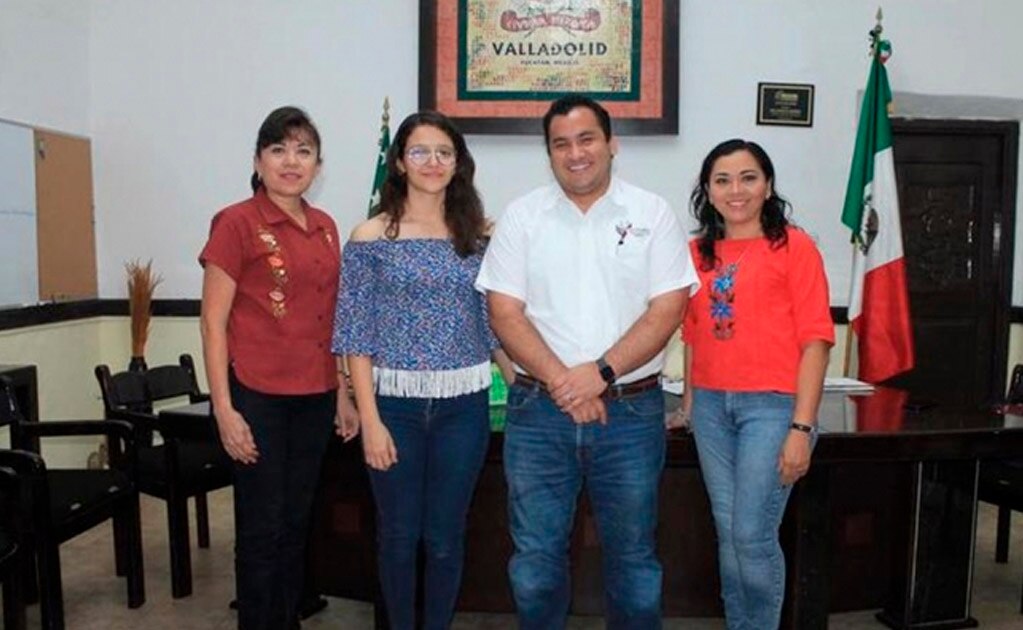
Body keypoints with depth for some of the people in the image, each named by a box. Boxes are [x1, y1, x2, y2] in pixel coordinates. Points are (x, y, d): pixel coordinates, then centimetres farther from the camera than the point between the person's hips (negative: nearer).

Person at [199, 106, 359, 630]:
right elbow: (213, 322, -9)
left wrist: (343, 395, 13)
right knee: (261, 528, 6)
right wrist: (224, 410, -13)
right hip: (256, 396, -5)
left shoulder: (325, 227, 10)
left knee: (296, 522, 16)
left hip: (314, 397, 6)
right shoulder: (237, 223, -7)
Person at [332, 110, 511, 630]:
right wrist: (370, 419, -11)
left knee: (446, 537, 11)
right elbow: (356, 335, -5)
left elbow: (492, 324, 10)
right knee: (399, 534, 11)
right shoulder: (371, 238, -3)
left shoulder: (476, 236, 6)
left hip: (463, 405, 2)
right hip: (394, 402, -2)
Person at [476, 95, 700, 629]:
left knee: (633, 556, 12)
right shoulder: (521, 217, 4)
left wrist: (600, 373, -16)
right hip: (537, 410, 1)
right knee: (535, 558, 10)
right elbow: (504, 313, -3)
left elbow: (667, 310, -5)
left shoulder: (652, 214, 2)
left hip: (630, 410, 0)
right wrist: (561, 382, -14)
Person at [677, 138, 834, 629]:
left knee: (753, 535, -3)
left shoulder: (794, 246, -4)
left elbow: (815, 340, -8)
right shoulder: (697, 252, 10)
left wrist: (802, 426, -13)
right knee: (727, 533, 13)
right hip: (711, 405, 5)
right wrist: (689, 400, 12)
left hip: (772, 404, -4)